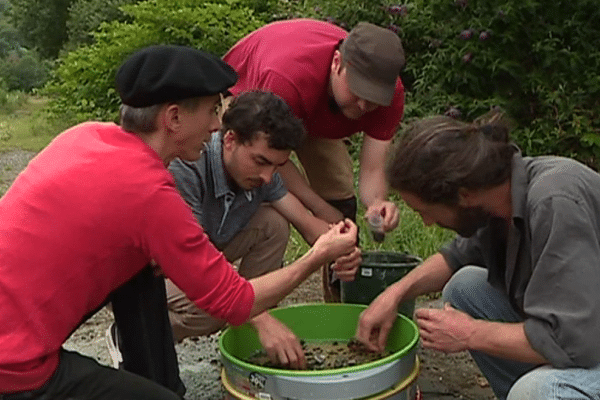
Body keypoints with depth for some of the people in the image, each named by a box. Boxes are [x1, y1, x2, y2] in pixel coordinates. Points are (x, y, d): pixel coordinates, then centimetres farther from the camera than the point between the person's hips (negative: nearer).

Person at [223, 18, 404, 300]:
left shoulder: (389, 94, -31)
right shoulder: (285, 78, -46)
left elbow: (373, 169, -30)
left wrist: (378, 202, -54)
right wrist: (324, 212, -30)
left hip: (317, 114, 5)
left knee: (340, 195, -2)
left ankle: (341, 303, 13)